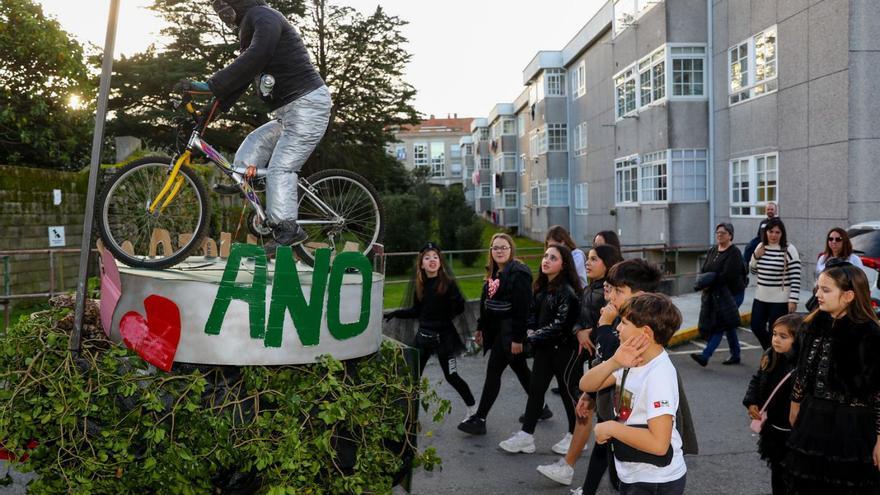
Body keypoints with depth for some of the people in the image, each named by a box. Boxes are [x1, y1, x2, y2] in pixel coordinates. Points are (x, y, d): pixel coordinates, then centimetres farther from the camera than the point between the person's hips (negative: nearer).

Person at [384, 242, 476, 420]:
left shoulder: (448, 283, -12)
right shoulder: (420, 285, 2)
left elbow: (459, 308, -13)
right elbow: (416, 311, 11)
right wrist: (395, 313, 7)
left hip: (443, 336, -5)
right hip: (423, 335, 5)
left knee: (451, 376, 5)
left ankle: (472, 408, 25)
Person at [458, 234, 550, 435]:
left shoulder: (518, 273, -16)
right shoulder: (494, 273, 10)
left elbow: (522, 308, -20)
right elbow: (486, 303, 17)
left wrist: (517, 338, -22)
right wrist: (481, 327, 16)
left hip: (510, 331, -9)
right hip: (496, 329, 9)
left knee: (493, 372, -6)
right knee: (520, 369, 18)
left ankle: (479, 419, 1)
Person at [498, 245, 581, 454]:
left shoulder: (566, 291, -17)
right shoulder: (541, 287, 8)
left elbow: (561, 324, -21)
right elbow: (533, 313, 15)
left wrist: (535, 337, -17)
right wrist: (531, 331, -3)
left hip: (562, 348, -8)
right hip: (544, 347, 8)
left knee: (567, 390, 6)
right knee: (535, 389, 7)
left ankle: (576, 436, 23)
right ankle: (526, 436, 12)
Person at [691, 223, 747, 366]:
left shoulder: (734, 252, -12)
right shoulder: (712, 251, 11)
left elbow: (728, 275, -21)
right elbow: (703, 271, 8)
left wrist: (709, 283, -17)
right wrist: (703, 283, -13)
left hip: (732, 294, -8)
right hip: (714, 295, 8)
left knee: (721, 324, -11)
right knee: (728, 325, 14)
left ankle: (705, 356, -18)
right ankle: (735, 355, 25)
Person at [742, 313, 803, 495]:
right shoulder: (770, 356, -1)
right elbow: (757, 381, 12)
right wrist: (751, 403, 1)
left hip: (794, 432, -6)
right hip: (772, 427, 6)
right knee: (776, 471, 22)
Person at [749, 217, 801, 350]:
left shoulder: (789, 250, -11)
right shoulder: (761, 247, 6)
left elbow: (796, 278, -13)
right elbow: (753, 270, 16)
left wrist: (793, 300, -17)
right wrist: (756, 256, -2)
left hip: (780, 299, -6)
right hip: (761, 297, 6)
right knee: (756, 326, 8)